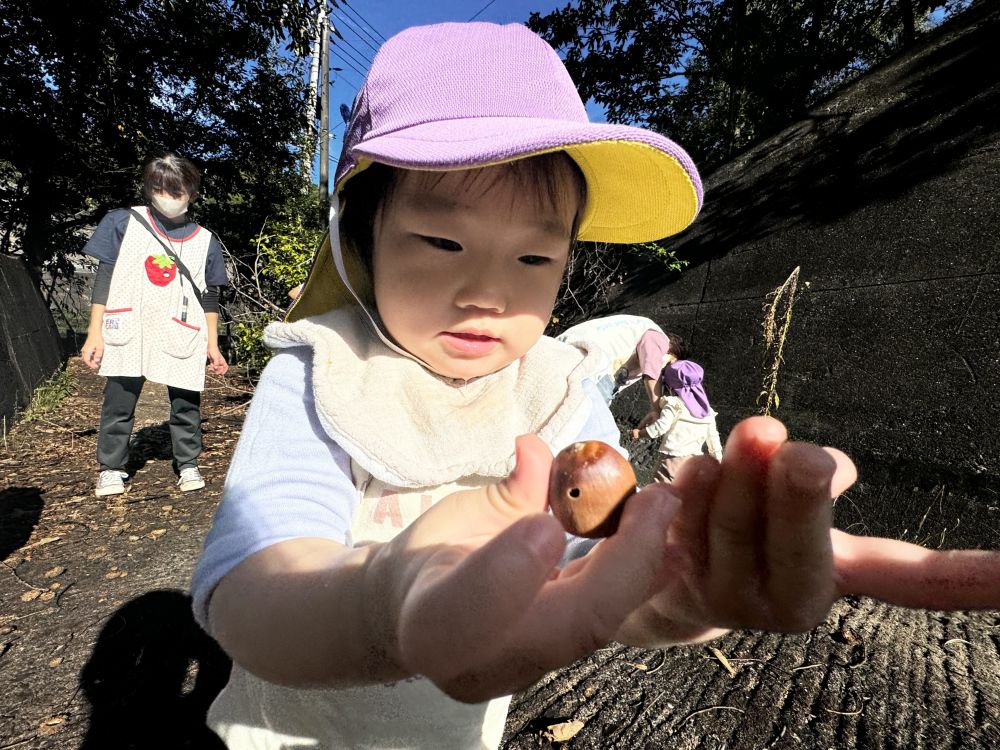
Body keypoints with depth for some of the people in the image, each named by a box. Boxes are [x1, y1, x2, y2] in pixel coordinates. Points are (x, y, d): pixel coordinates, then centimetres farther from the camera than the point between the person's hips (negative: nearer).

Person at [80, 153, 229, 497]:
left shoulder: (205, 241, 8)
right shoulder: (124, 222, 6)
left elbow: (210, 298, 10)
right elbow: (104, 279, 4)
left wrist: (212, 345, 7)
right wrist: (94, 333, 0)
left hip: (183, 339, 0)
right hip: (128, 335, 0)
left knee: (185, 404, 4)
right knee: (118, 403, 6)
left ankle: (187, 465, 19)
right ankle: (111, 468, 21)